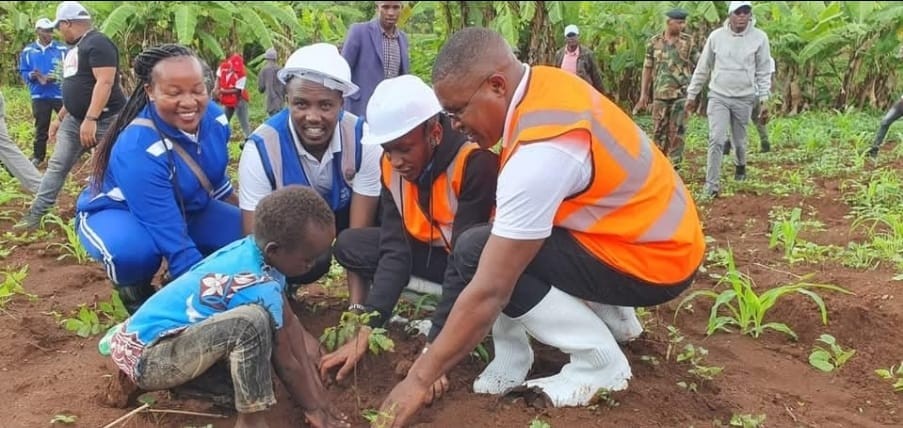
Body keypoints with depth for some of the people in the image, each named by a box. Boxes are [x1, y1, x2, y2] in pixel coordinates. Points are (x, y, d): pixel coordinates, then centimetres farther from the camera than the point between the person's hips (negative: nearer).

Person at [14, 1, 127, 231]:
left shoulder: (98, 43, -15)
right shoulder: (75, 48, 17)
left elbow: (104, 83, -25)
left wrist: (90, 119, -30)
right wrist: (60, 118, 24)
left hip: (104, 120, -10)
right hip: (75, 120, 10)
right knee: (57, 165, 8)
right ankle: (36, 215, 12)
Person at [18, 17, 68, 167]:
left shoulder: (62, 49, -2)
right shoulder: (28, 51, 4)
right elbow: (23, 72, 7)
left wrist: (57, 77, -19)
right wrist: (32, 76, -16)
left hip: (61, 94, -2)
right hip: (39, 96, 2)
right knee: (41, 127, 11)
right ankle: (38, 156, 21)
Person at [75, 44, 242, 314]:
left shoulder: (214, 117, -16)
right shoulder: (137, 150, -37)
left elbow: (215, 178, 7)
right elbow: (174, 242, -39)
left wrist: (246, 215, 15)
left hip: (185, 209, 7)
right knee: (134, 250, -41)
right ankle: (134, 291, -4)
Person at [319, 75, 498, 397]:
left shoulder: (476, 162, -31)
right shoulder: (392, 166, -10)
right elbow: (395, 250, -15)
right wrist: (365, 330, -25)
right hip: (434, 253, 6)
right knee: (349, 245, -8)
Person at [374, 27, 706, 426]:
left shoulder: (539, 152, -31)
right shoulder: (542, 81, -5)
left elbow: (487, 292, -28)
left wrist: (420, 377, -21)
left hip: (653, 260, -9)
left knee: (476, 253, -18)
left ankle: (599, 360, -6)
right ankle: (608, 313, 17)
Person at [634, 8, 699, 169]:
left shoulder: (688, 42, 1)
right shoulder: (654, 42, 3)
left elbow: (698, 65, 5)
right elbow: (648, 69, 8)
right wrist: (643, 94, 5)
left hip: (681, 94, -1)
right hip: (660, 94, 1)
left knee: (677, 131, -1)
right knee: (658, 130, 6)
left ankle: (674, 166, 5)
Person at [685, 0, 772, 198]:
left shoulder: (759, 37, -6)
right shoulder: (716, 36, -4)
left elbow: (763, 72, -1)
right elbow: (702, 68, 4)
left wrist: (764, 99, -5)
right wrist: (691, 94, 7)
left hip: (744, 98, 0)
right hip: (718, 96, 0)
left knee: (739, 140, 14)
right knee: (716, 140, -10)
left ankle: (740, 165, 45)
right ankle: (712, 184, -6)